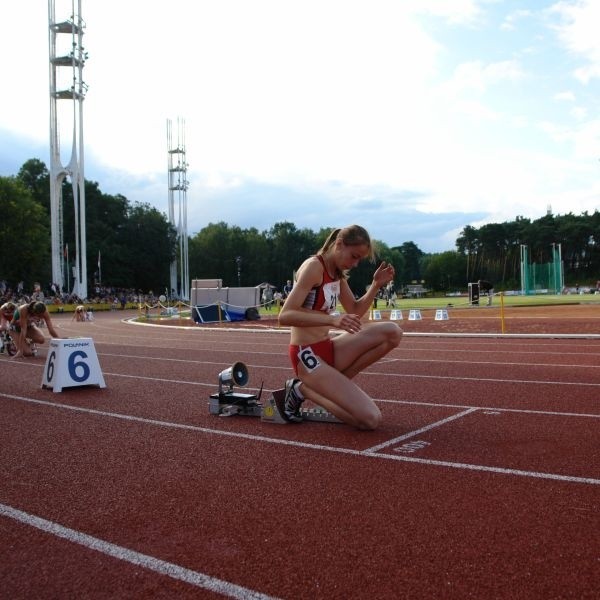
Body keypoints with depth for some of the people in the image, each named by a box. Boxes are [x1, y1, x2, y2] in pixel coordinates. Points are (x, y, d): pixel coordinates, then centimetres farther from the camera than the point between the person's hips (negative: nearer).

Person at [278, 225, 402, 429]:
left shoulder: (338, 273, 11)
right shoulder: (314, 267, -16)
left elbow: (355, 312, 18)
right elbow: (285, 315, -24)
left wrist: (376, 285, 3)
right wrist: (332, 320, -36)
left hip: (327, 349, 9)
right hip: (307, 355, -9)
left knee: (392, 332, -6)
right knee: (370, 419, -17)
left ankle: (331, 385, -3)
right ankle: (303, 389, 0)